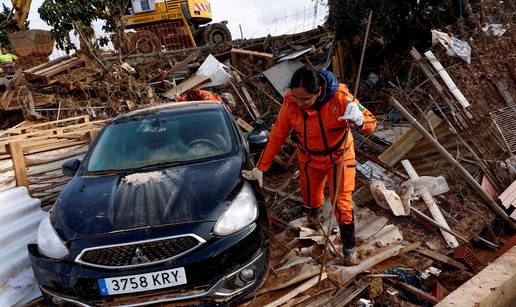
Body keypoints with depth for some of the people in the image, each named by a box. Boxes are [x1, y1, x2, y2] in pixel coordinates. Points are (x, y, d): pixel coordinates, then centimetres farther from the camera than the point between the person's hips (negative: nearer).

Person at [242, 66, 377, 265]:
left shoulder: (340, 97, -30)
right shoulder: (290, 103, -24)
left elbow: (371, 121, -22)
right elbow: (277, 136, -14)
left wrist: (359, 119, -47)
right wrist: (260, 168, -12)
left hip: (339, 157, -2)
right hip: (309, 159, 2)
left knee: (342, 204, 0)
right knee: (310, 197, 20)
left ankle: (349, 247, 24)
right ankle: (315, 208, 60)